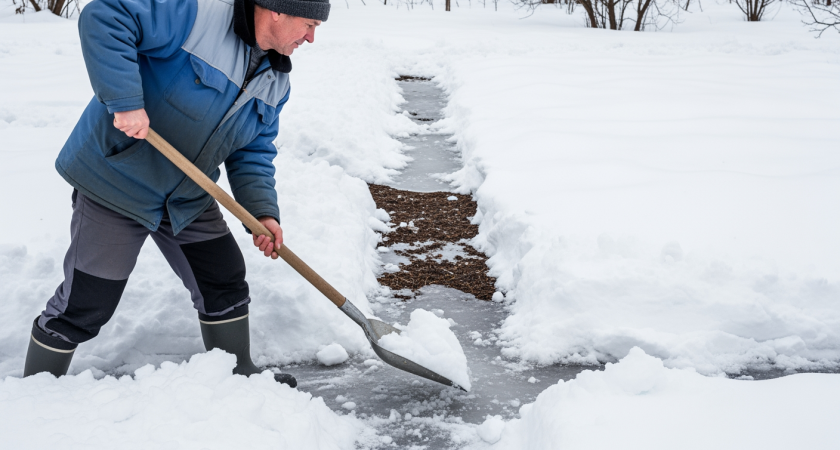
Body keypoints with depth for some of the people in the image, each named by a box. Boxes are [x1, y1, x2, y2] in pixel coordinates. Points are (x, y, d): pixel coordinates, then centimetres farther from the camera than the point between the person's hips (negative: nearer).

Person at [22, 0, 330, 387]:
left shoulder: (275, 80, 2)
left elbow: (254, 152, 6)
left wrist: (262, 211, -9)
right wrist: (124, 101, -35)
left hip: (189, 198, 7)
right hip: (115, 182, -7)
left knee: (226, 283, 11)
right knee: (85, 304, 0)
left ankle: (238, 375, 33)